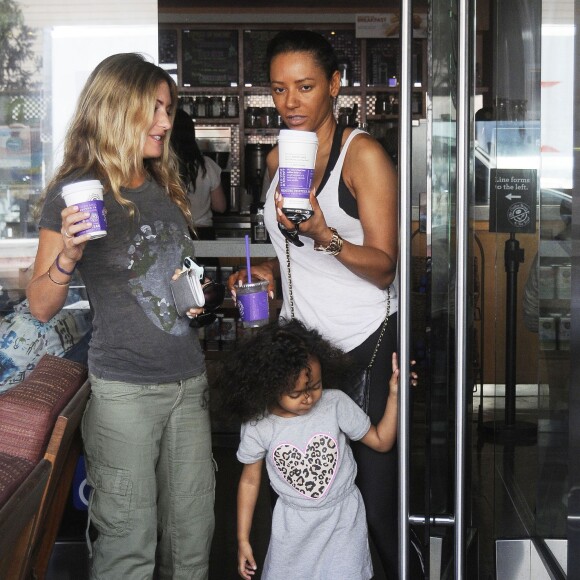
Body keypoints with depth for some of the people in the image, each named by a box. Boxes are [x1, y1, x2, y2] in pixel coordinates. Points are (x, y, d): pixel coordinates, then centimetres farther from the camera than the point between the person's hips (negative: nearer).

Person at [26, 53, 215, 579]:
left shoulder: (168, 190, 13)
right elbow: (41, 307, -7)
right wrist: (67, 256, -25)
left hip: (189, 381, 6)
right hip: (124, 391, -6)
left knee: (192, 536, 11)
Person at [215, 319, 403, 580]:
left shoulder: (335, 404, -13)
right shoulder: (257, 426, -14)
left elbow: (380, 441, -1)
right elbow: (250, 480, -1)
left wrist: (394, 395, -13)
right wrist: (243, 540, 3)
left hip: (343, 519, 0)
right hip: (293, 525, 0)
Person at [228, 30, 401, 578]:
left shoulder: (363, 153, -9)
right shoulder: (279, 158, 11)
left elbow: (384, 268, -14)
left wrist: (323, 236, -29)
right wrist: (270, 268, 6)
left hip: (364, 346, -6)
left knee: (375, 494, -5)